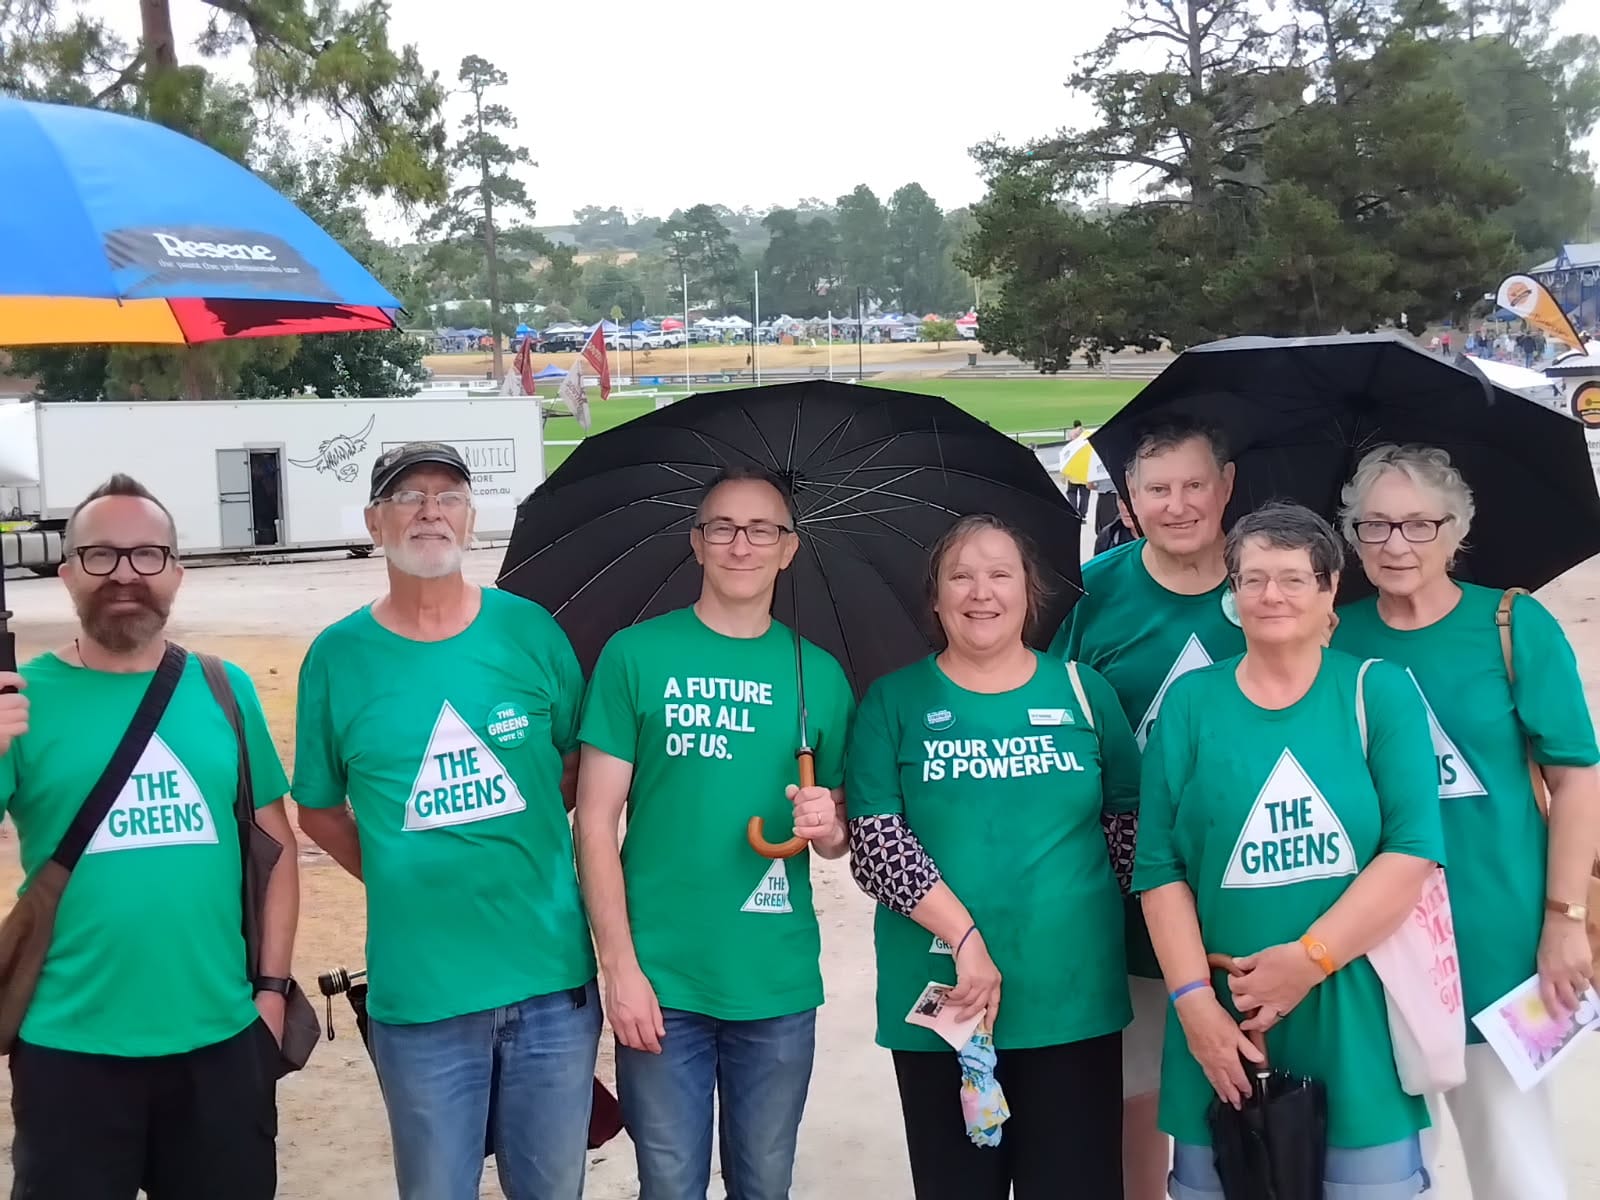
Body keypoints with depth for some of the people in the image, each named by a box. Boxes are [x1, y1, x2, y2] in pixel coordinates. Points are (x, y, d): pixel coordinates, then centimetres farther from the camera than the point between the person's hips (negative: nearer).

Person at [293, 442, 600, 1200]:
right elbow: (319, 810, 9)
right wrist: (399, 877, 1)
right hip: (417, 991, -1)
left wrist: (520, 841, 3)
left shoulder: (530, 630, 0)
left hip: (553, 975, 1)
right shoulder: (338, 656, -2)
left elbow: (582, 761, 12)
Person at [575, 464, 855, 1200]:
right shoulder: (636, 655, -3)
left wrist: (828, 827, -12)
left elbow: (841, 835, 12)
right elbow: (595, 820, -4)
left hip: (780, 986, 2)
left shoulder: (819, 673, 5)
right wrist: (619, 964, -10)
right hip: (660, 980, -2)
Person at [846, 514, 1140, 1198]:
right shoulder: (895, 701, 3)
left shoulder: (1083, 691, 7)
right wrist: (966, 937, -15)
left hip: (1075, 1001, 1)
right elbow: (874, 841, -6)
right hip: (938, 1004, 0)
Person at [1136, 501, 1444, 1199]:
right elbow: (1159, 868, 0)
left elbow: (1413, 851, -8)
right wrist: (1193, 1000, -10)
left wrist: (1308, 959, -15)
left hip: (1358, 1021, -1)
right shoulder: (1191, 701, 5)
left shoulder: (1380, 691, 2)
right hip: (1225, 1023, 1)